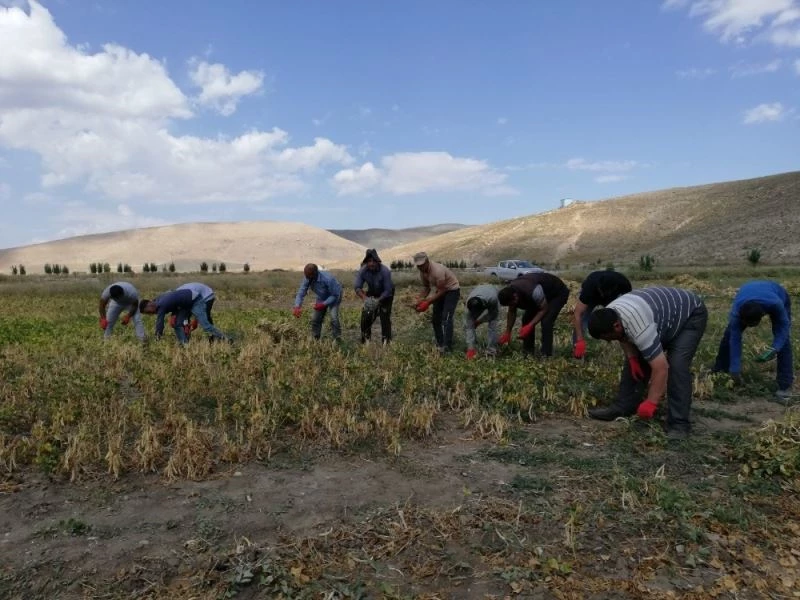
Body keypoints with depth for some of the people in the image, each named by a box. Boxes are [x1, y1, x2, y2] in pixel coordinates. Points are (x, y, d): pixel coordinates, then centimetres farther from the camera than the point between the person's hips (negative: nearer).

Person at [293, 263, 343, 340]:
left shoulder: (328, 279, -39)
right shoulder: (307, 278, -23)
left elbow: (335, 295, -29)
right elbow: (301, 292, -19)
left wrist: (323, 304, -36)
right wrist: (297, 307, -34)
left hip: (334, 297, -6)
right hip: (322, 298, 6)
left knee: (334, 317, -24)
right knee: (315, 318, 3)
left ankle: (337, 339, -12)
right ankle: (315, 340, 19)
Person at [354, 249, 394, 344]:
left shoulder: (385, 271, -33)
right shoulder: (362, 271, -23)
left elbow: (388, 291, -29)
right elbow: (357, 287, -25)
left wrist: (378, 301, -41)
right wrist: (365, 298, -43)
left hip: (386, 294, -4)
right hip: (372, 293, 4)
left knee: (385, 316, -15)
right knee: (366, 316, -3)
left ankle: (386, 342, -6)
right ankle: (365, 342, 12)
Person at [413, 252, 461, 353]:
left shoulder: (437, 271, -33)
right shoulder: (422, 272, -7)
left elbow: (441, 291, -28)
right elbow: (426, 287, 4)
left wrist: (427, 302, -29)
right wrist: (420, 299, -13)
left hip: (452, 290, -8)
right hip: (440, 291, 8)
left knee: (446, 318, -19)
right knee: (436, 319, 6)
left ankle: (447, 347, -19)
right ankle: (439, 344, 16)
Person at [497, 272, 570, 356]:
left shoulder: (532, 291, -42)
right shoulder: (510, 293, -18)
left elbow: (544, 309, -29)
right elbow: (512, 312, -2)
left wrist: (530, 326, -33)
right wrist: (507, 332, -4)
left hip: (558, 293, -8)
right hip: (544, 292, 8)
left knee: (546, 321, -23)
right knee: (527, 317, -3)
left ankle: (546, 355, -15)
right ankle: (527, 352, 8)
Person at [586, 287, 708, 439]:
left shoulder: (640, 328, -41)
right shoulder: (609, 315, -16)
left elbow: (661, 368, -40)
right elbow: (625, 337, 5)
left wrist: (650, 403, -35)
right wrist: (632, 358, -10)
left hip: (691, 314, -8)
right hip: (662, 313, 8)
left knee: (676, 365, -23)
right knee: (636, 362, 3)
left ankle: (679, 424, -16)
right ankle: (622, 408, 10)